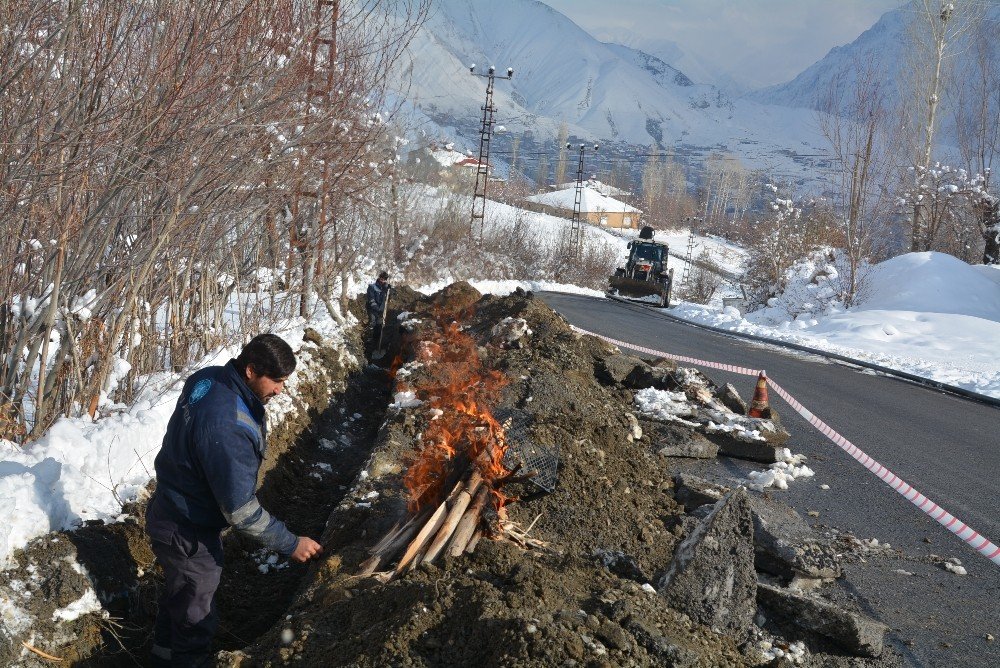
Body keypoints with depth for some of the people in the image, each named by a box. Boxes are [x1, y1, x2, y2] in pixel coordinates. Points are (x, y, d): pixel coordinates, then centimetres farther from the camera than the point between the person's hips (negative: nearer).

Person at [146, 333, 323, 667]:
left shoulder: (207, 377, -10)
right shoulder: (227, 427, -38)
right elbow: (240, 510, -30)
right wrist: (290, 544, -21)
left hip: (170, 511, 10)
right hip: (188, 534, -9)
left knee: (177, 596, 30)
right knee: (196, 616, 11)